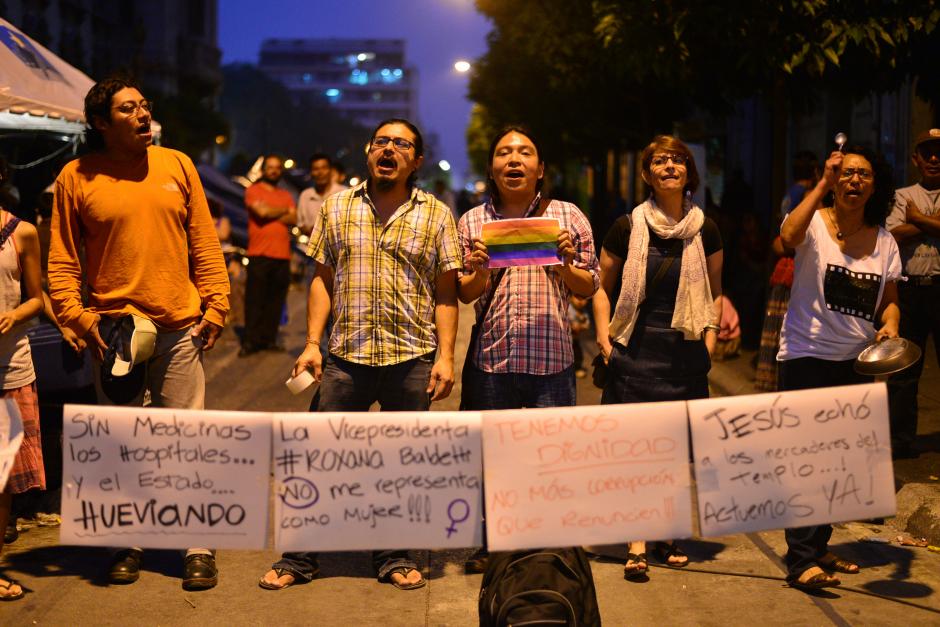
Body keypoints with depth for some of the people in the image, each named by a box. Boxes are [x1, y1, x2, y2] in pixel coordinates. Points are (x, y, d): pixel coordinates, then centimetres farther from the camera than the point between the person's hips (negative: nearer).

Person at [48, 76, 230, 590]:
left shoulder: (177, 165, 7)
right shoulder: (76, 177, 1)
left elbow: (204, 243, 8)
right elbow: (62, 261, 1)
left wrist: (215, 305, 0)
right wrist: (77, 317, -11)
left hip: (179, 327, 1)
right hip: (113, 330, -1)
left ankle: (199, 546, 13)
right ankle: (129, 543, 24)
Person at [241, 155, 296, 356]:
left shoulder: (286, 195, 20)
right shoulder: (253, 190, 6)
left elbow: (293, 219, 5)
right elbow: (261, 211, -11)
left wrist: (270, 214, -6)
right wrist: (282, 211, 4)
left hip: (282, 255, 5)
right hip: (259, 254, -4)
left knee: (276, 300, 3)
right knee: (255, 299, -6)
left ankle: (269, 339, 9)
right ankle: (250, 341, -3)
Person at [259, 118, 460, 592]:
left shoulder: (436, 215, 5)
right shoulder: (337, 208, 9)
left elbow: (446, 294, 3)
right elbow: (323, 280, 10)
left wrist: (446, 356, -5)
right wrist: (312, 344, 1)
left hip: (412, 360, -1)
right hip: (345, 357, 1)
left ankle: (394, 557, 22)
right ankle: (299, 558, 15)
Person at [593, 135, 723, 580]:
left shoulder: (705, 230, 6)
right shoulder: (627, 227, 0)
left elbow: (715, 291, 17)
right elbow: (602, 287, 7)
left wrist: (711, 335, 4)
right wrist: (604, 337, -3)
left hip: (686, 353, 2)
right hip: (636, 349, -2)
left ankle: (669, 535, 22)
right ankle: (636, 545, 0)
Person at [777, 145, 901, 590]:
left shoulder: (883, 240, 9)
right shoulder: (815, 224, -6)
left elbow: (889, 299, 12)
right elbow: (789, 237, -30)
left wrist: (890, 325, -10)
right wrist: (823, 183, -25)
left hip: (857, 361, 6)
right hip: (807, 355, -6)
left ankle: (817, 546, 27)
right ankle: (801, 561, -11)